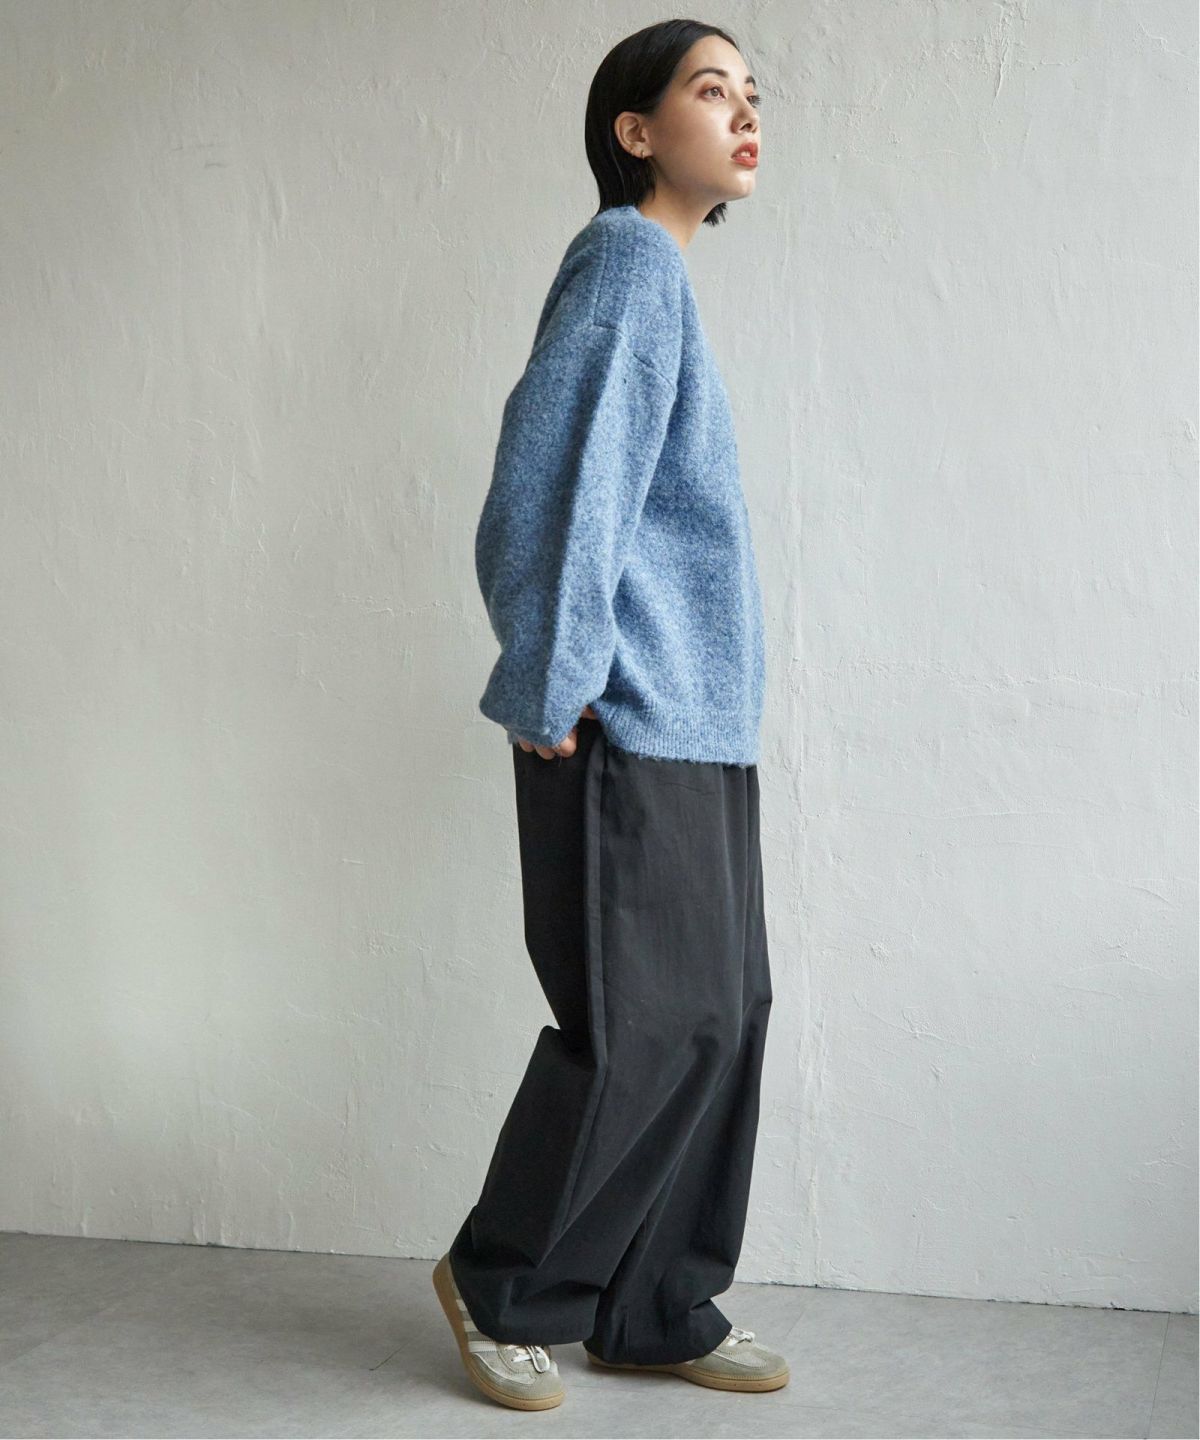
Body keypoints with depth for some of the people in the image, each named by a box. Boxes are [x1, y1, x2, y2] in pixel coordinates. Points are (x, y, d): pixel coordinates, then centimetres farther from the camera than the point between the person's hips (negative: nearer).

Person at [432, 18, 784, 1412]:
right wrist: (550, 693, -16)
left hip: (696, 730, 9)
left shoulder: (660, 272, 19)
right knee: (645, 1022, -6)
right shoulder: (630, 258, -9)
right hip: (628, 726, -9)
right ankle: (503, 1283, 12)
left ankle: (659, 1310, 18)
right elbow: (557, 476, -18)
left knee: (722, 1012, 8)